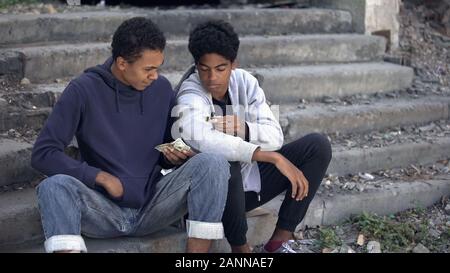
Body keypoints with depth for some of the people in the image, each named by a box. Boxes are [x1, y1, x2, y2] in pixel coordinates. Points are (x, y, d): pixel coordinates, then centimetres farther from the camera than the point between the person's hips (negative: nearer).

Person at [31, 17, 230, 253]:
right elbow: (42, 154, -11)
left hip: (153, 206, 3)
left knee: (213, 163, -20)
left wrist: (176, 157, -8)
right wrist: (101, 177, -19)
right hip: (104, 211, -2)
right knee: (54, 186, -33)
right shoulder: (83, 91, -7)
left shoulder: (162, 89, 4)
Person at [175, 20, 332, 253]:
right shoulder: (190, 96, -22)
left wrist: (242, 129, -32)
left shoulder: (244, 82, -4)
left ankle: (281, 239, -7)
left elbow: (275, 137, -10)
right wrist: (274, 158, -44)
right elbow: (199, 139, -43)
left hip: (248, 178, 6)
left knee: (318, 145, -7)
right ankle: (240, 247, -14)